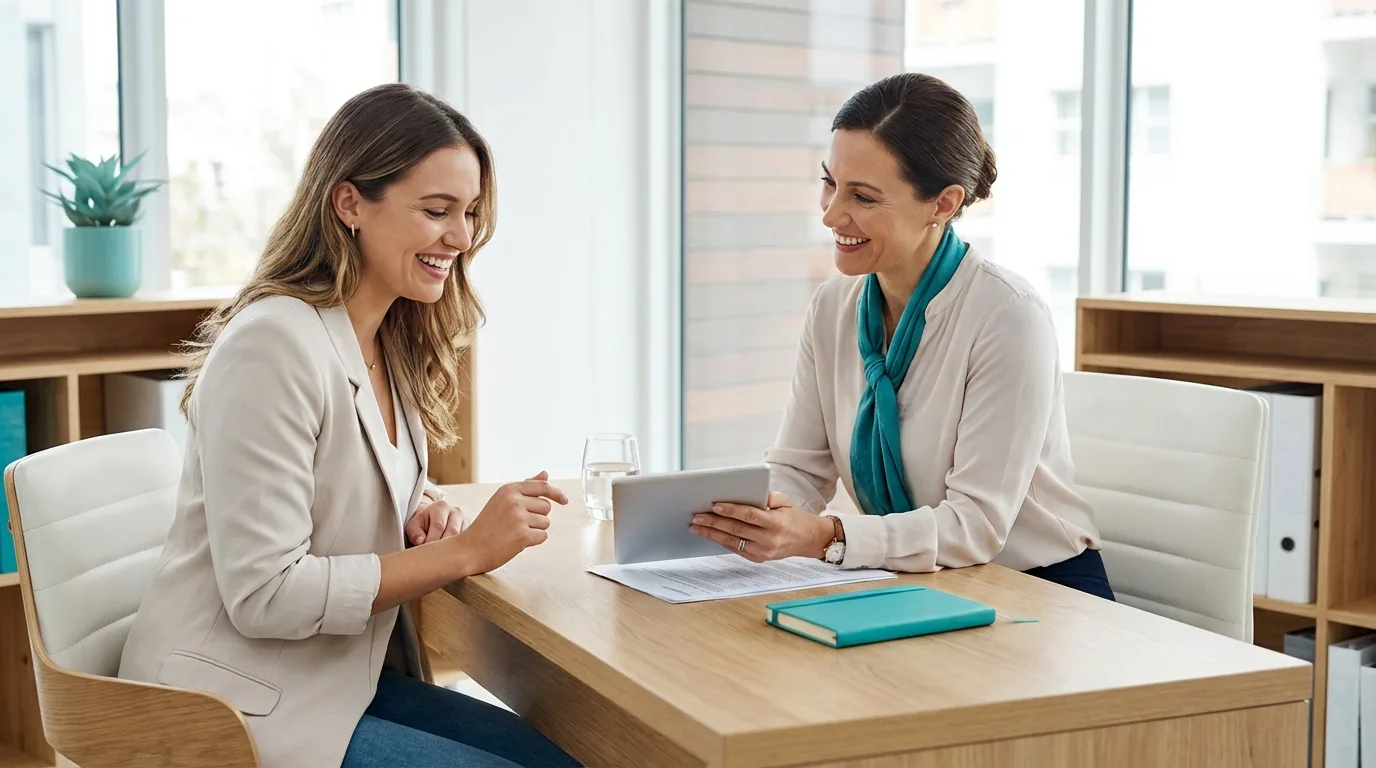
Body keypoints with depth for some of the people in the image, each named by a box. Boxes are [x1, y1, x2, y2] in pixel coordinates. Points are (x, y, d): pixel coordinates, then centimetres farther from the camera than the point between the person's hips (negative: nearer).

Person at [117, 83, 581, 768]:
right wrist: (464, 552, -22)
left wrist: (424, 511, -3)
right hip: (234, 711, -8)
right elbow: (263, 594, -23)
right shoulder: (274, 343, -21)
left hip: (340, 679, 8)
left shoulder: (394, 345, 6)